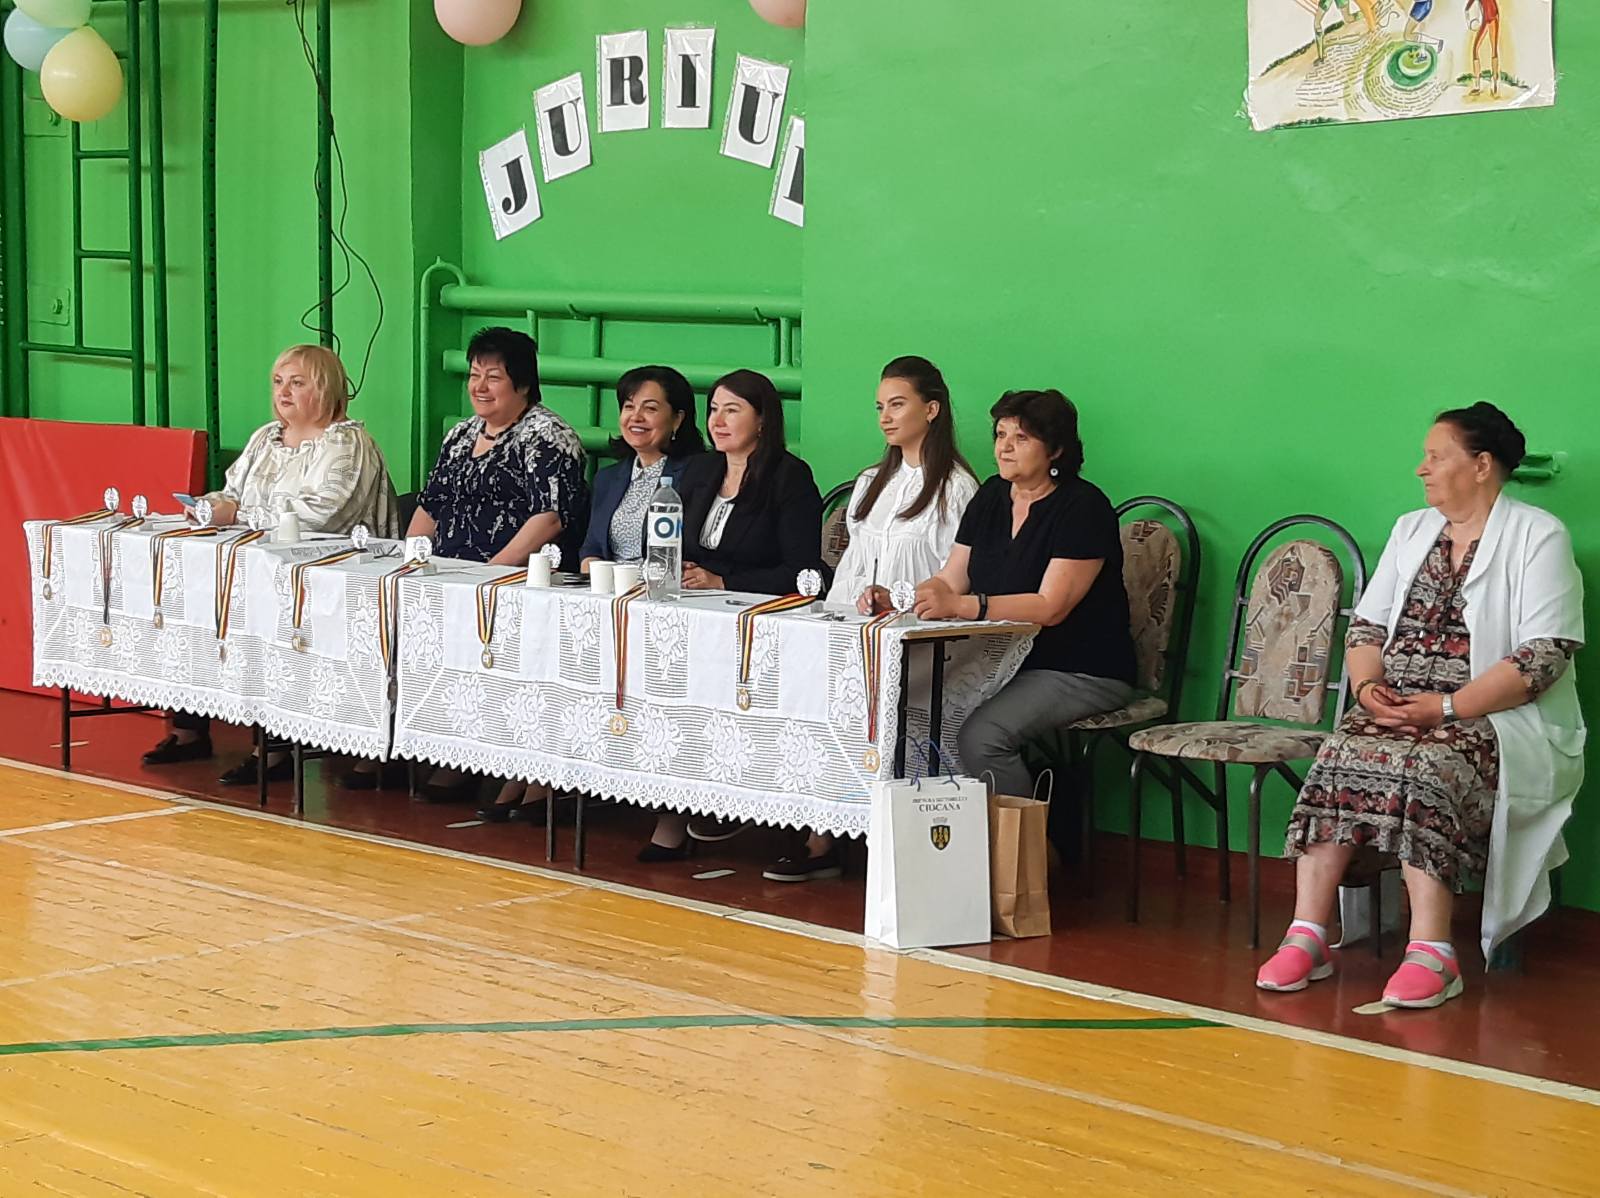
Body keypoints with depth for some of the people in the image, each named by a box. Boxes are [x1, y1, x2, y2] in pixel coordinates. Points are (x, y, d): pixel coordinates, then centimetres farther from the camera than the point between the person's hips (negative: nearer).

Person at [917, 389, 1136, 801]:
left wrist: (964, 606, -30)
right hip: (1005, 663, 7)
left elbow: (1051, 607, -20)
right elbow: (950, 580, 12)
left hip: (1082, 672, -7)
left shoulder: (1083, 507, -11)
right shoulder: (990, 498, 12)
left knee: (980, 737, -29)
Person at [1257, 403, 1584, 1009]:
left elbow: (1545, 656, -11)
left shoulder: (1538, 537, -1)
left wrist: (1448, 707, -19)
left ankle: (1430, 953, -37)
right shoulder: (1411, 530, 20)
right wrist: (1367, 686, -6)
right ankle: (1307, 936, -31)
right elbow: (1366, 624, 17)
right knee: (1339, 757, -26)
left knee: (1425, 768, -35)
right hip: (1396, 707, 5)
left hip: (1496, 717, -5)